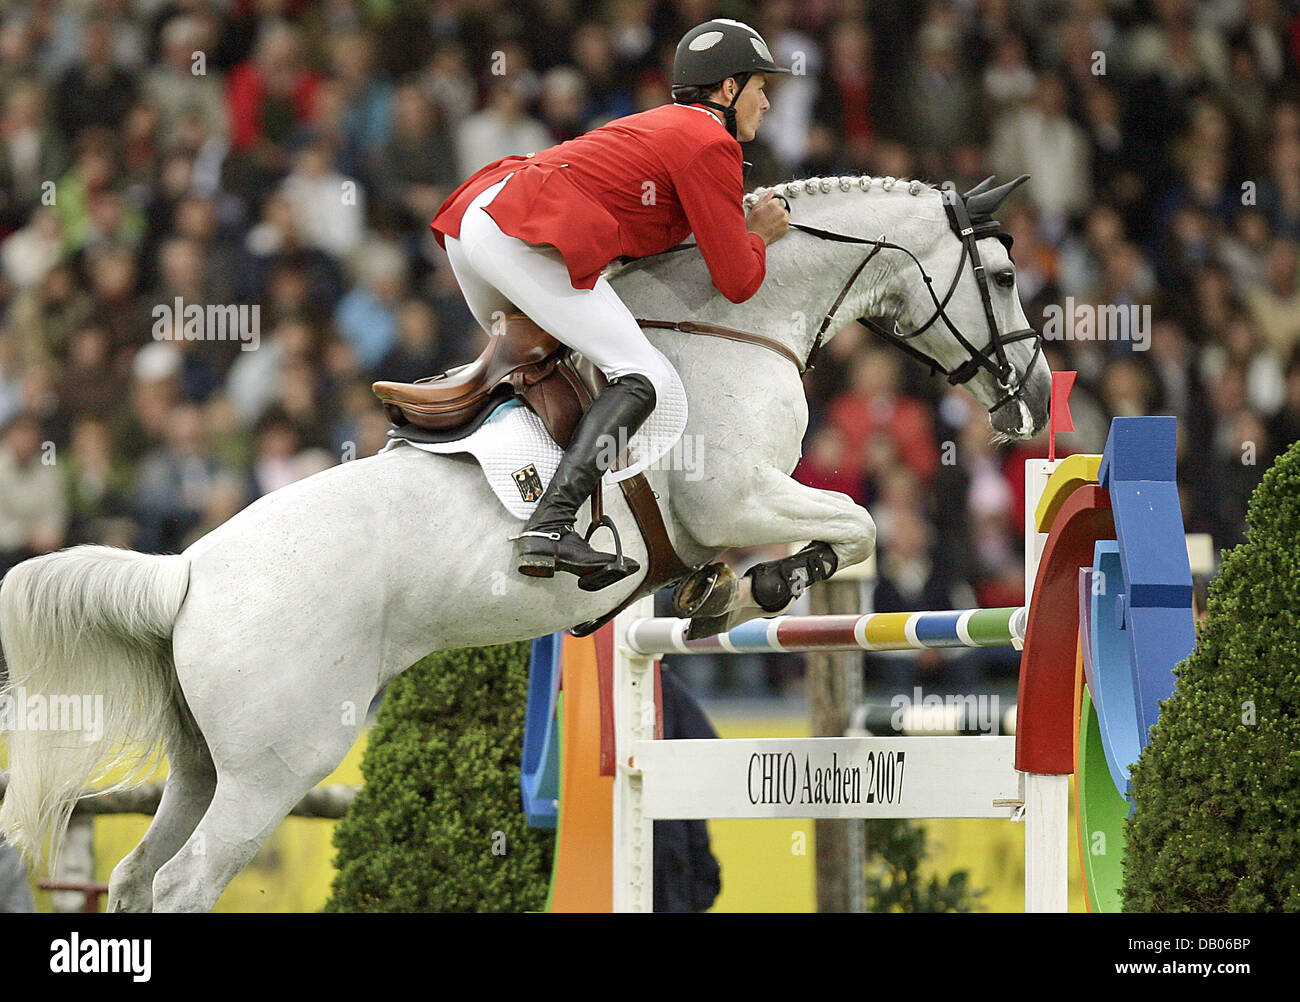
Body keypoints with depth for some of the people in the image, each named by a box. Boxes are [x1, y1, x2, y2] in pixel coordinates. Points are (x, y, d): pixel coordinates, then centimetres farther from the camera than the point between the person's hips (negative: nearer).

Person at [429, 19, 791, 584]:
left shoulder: (660, 126, 28)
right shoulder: (710, 144, 0)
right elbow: (737, 281, -1)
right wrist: (759, 234, 20)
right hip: (522, 237, -10)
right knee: (645, 378, -13)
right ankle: (549, 528, -28)